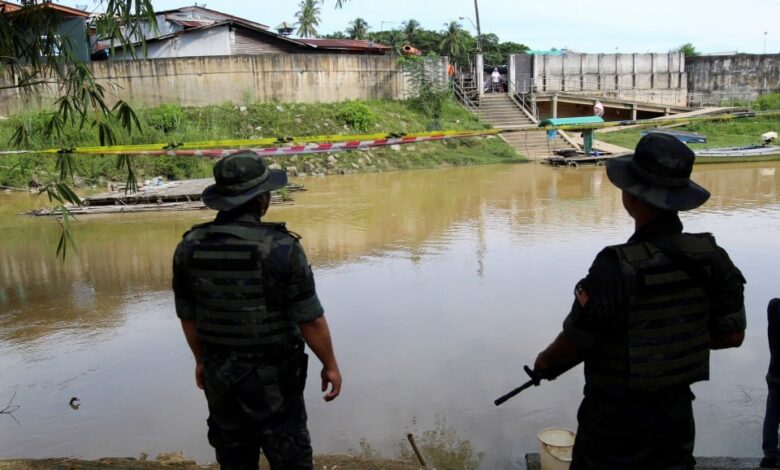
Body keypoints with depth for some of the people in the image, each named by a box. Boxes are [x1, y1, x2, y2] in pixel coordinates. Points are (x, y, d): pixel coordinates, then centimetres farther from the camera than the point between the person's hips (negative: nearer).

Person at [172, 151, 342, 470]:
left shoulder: (190, 247, -8)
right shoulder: (281, 248, -22)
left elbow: (187, 315, 3)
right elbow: (310, 319, -17)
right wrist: (330, 366, -2)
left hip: (219, 372, 5)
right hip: (272, 376, -4)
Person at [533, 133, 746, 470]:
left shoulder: (616, 268, -29)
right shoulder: (712, 258, -11)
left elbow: (572, 346, -19)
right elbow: (732, 335, 1)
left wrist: (544, 364, 2)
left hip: (616, 421, -5)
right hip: (677, 415, 5)